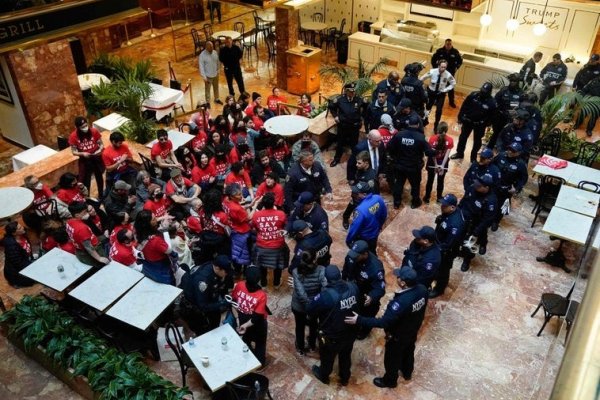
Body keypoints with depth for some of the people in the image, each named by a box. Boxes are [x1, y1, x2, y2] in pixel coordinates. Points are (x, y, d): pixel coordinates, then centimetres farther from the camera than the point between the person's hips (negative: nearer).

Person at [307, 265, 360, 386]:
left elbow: (310, 311, -21)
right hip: (350, 333, 4)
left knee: (327, 357, 26)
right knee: (346, 357, 31)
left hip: (331, 337, -4)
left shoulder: (326, 296, -36)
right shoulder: (353, 287, -19)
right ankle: (345, 378, 55)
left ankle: (323, 376, 54)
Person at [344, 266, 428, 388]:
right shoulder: (422, 289, -22)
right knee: (408, 352, 33)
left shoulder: (401, 302, -44)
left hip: (398, 336, -7)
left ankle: (390, 380, 48)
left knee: (392, 358, 22)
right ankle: (407, 372, 60)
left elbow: (384, 322, -39)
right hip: (413, 331, 7)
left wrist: (359, 320, -37)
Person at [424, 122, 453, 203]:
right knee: (441, 181, 17)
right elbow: (447, 153, -18)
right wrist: (442, 165, -17)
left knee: (430, 180, 14)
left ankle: (427, 198, 25)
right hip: (443, 162, 1)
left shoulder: (432, 138, -19)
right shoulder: (450, 140, -16)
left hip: (432, 162, -1)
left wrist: (436, 165, -12)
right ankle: (439, 198, 32)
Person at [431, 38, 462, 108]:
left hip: (451, 72, 0)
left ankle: (451, 102, 18)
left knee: (451, 87, 6)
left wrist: (456, 68, 2)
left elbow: (460, 60, 8)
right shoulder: (439, 51, -13)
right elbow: (433, 59, 2)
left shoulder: (455, 52, -9)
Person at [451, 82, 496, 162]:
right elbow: (464, 106, -7)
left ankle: (473, 158, 31)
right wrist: (460, 117, -5)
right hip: (468, 120, 2)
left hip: (479, 124, -2)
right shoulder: (473, 95, -15)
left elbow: (491, 116, -11)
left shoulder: (491, 102, -20)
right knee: (463, 137, 17)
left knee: (477, 141, 13)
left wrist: (486, 125, -10)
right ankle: (459, 153, 36)